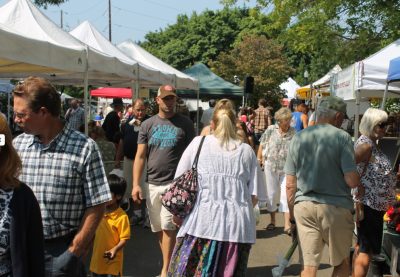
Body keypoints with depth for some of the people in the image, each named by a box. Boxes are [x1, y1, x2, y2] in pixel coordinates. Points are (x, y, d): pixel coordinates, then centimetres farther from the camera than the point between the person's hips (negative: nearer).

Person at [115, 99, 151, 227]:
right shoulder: (129, 121, 12)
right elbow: (122, 141, 18)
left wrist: (141, 125, -24)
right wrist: (118, 158, 17)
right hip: (128, 159, 6)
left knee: (145, 189, -4)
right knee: (130, 189, 11)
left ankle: (148, 215, 7)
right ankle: (137, 214, 23)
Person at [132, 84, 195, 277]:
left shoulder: (185, 123, 2)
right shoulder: (148, 124, 9)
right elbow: (140, 156, 7)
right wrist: (136, 184, 0)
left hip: (175, 183, -4)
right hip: (152, 184, 4)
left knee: (167, 226, -10)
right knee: (159, 228, 12)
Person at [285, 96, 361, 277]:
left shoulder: (298, 138, 5)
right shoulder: (342, 137, -7)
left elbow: (290, 185, 5)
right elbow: (352, 181, -13)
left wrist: (293, 217, 13)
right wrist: (358, 176, 11)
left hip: (304, 206, 3)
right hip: (336, 207, -3)